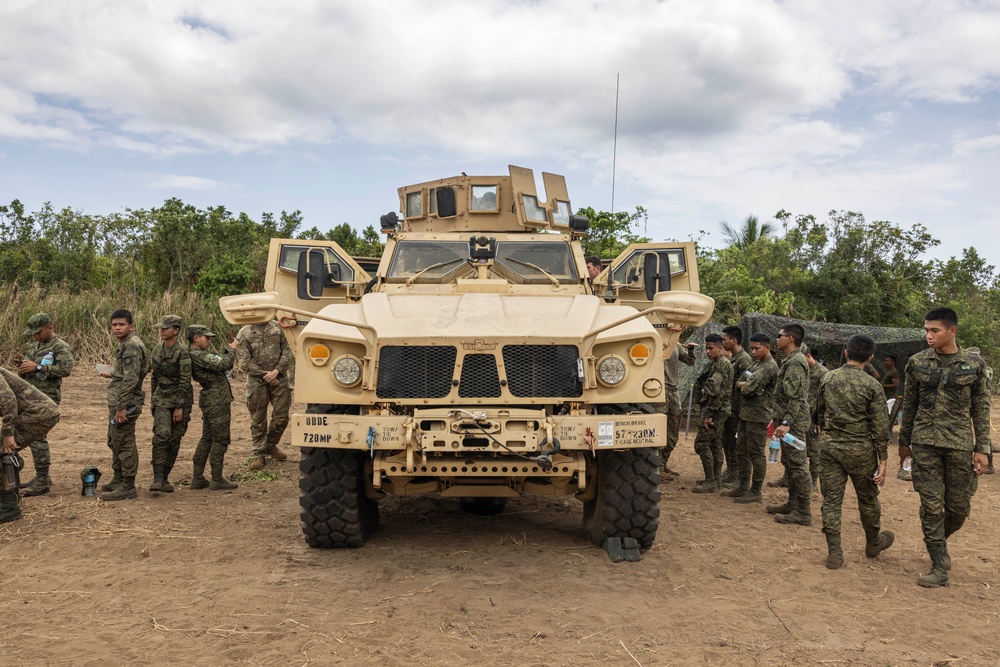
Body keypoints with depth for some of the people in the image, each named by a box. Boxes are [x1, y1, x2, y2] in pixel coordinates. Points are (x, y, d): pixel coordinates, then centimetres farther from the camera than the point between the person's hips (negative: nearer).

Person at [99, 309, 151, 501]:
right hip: (116, 402, 11)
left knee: (124, 444, -5)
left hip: (126, 403, -11)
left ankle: (127, 487, 1)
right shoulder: (125, 345, 16)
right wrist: (112, 374, 24)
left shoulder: (132, 347, -17)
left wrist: (121, 406, -24)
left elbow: (131, 379, -23)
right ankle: (118, 480, 31)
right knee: (114, 442, 19)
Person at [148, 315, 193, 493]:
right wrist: (153, 399, 18)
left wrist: (179, 407, -16)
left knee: (174, 440, 2)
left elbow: (185, 381, -14)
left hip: (180, 400, -3)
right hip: (162, 399, 3)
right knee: (161, 435, -15)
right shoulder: (156, 351, 7)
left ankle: (164, 477, 15)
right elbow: (154, 377, 17)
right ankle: (157, 478, -16)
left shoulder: (182, 352, -12)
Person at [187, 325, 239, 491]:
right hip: (217, 402, -11)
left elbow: (219, 366, 17)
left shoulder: (199, 355, 15)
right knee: (220, 441, -3)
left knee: (206, 439, 15)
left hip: (209, 401, 11)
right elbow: (222, 365, -23)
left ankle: (198, 478, 20)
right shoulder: (198, 356, -18)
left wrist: (227, 350, 6)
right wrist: (232, 350, -7)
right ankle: (217, 480, 2)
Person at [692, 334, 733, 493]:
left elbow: (716, 392, -24)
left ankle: (710, 482, -7)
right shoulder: (715, 363, 16)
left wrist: (708, 414, -24)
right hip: (719, 411, 10)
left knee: (701, 443, -9)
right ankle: (716, 480, 19)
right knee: (715, 444, 13)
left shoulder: (722, 364, -16)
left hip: (715, 410, -10)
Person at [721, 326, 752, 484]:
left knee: (735, 442, -3)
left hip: (736, 408, -9)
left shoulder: (744, 360, -15)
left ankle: (736, 476, 5)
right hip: (727, 407, 9)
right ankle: (730, 471, 25)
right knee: (726, 440, 14)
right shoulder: (732, 358, 14)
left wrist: (738, 410, -21)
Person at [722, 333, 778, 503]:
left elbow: (749, 388, -21)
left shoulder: (769, 367, -15)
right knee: (742, 451, 15)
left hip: (758, 416, -10)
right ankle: (743, 487, 26)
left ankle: (756, 492, 5)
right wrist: (744, 385, -4)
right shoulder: (756, 363, 16)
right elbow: (743, 384, 16)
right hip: (746, 413, 10)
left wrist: (741, 385, -2)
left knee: (756, 453, -3)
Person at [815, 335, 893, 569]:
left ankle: (834, 553, 7)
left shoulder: (827, 379, 2)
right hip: (861, 450, -2)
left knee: (831, 500, 6)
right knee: (868, 499, 17)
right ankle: (873, 543, 36)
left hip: (830, 447, 2)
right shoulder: (872, 385, -9)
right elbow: (880, 426, -8)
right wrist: (883, 460, -3)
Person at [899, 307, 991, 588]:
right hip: (925, 442, 0)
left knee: (959, 506, 7)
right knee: (931, 505, -1)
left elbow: (981, 409, 3)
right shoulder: (917, 363, 0)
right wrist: (904, 441, 11)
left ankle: (940, 540, 38)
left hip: (960, 444, 0)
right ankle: (939, 567, 7)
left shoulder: (974, 365, -2)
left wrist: (981, 449, -1)